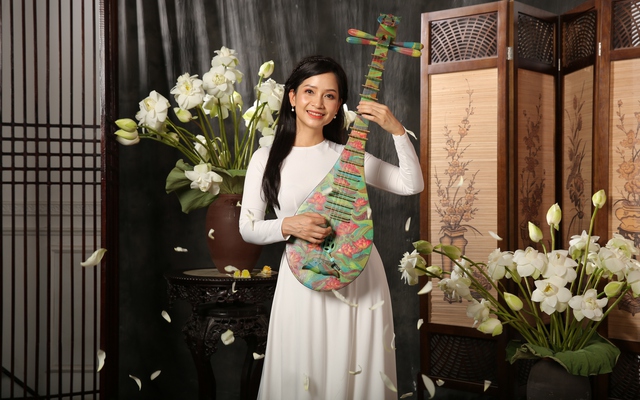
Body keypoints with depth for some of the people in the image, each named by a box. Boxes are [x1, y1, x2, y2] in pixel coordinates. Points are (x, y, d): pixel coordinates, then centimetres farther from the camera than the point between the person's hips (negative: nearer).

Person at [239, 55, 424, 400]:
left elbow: (412, 185, -1)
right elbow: (248, 228, 0)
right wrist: (288, 226, -18)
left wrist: (397, 131, -11)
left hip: (358, 277, 2)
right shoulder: (267, 159, 1)